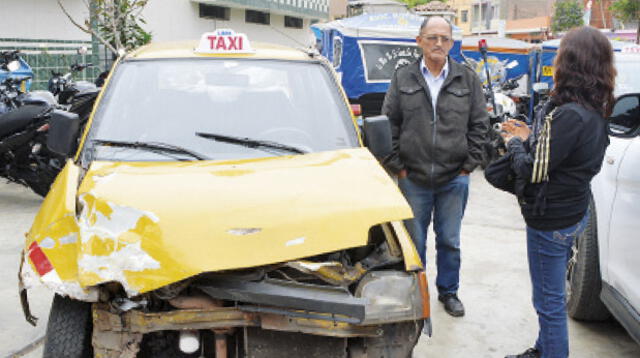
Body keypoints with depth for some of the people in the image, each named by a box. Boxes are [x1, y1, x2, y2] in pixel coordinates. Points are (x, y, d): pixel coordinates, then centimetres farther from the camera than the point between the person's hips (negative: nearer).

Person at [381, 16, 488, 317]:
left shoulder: (468, 80, 3)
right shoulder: (403, 78, 2)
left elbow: (479, 125, 5)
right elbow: (389, 123, 2)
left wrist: (469, 164, -1)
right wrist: (396, 164, -3)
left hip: (454, 179, 1)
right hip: (413, 178, 0)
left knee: (450, 241, 12)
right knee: (414, 240, 11)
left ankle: (448, 291, 31)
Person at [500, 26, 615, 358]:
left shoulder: (567, 115, -26)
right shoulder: (594, 112, 4)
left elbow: (534, 172, -23)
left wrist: (514, 143, -6)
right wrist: (529, 138, 4)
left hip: (551, 221, -10)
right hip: (574, 214, 10)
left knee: (549, 301, 4)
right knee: (551, 296, 25)